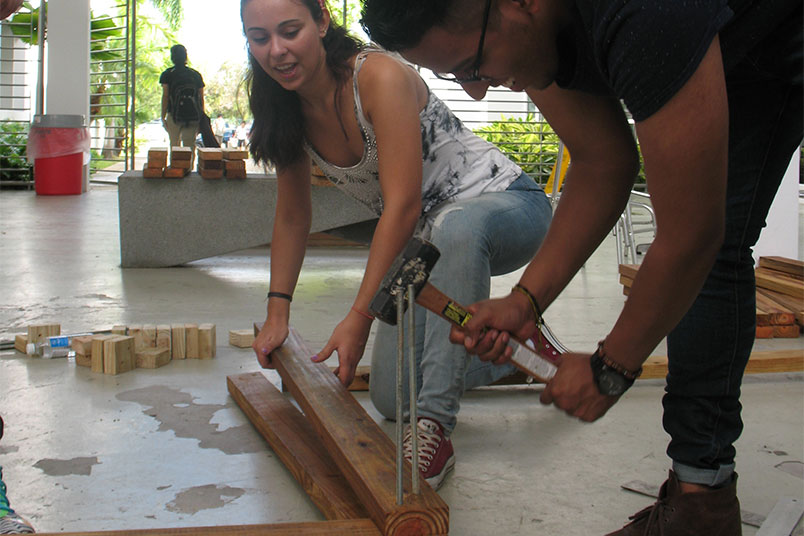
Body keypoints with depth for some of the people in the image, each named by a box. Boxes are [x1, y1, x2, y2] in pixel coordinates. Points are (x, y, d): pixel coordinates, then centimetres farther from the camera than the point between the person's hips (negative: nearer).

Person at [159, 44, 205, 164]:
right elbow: (201, 98, 9)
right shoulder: (196, 75, 10)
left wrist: (163, 117, 1)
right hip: (193, 117, 2)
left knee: (174, 145, 8)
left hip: (174, 115, -2)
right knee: (190, 146, 3)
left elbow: (165, 96, -2)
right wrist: (202, 119, 12)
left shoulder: (167, 74, 3)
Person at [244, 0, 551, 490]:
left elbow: (403, 205, -30)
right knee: (392, 398, 2)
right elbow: (293, 216, 7)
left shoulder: (380, 77, -26)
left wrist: (359, 316, -31)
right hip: (424, 240, 8)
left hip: (505, 205, -7)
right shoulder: (289, 110, -4)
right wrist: (277, 312, 1)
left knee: (458, 228, -45)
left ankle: (434, 424, -40)